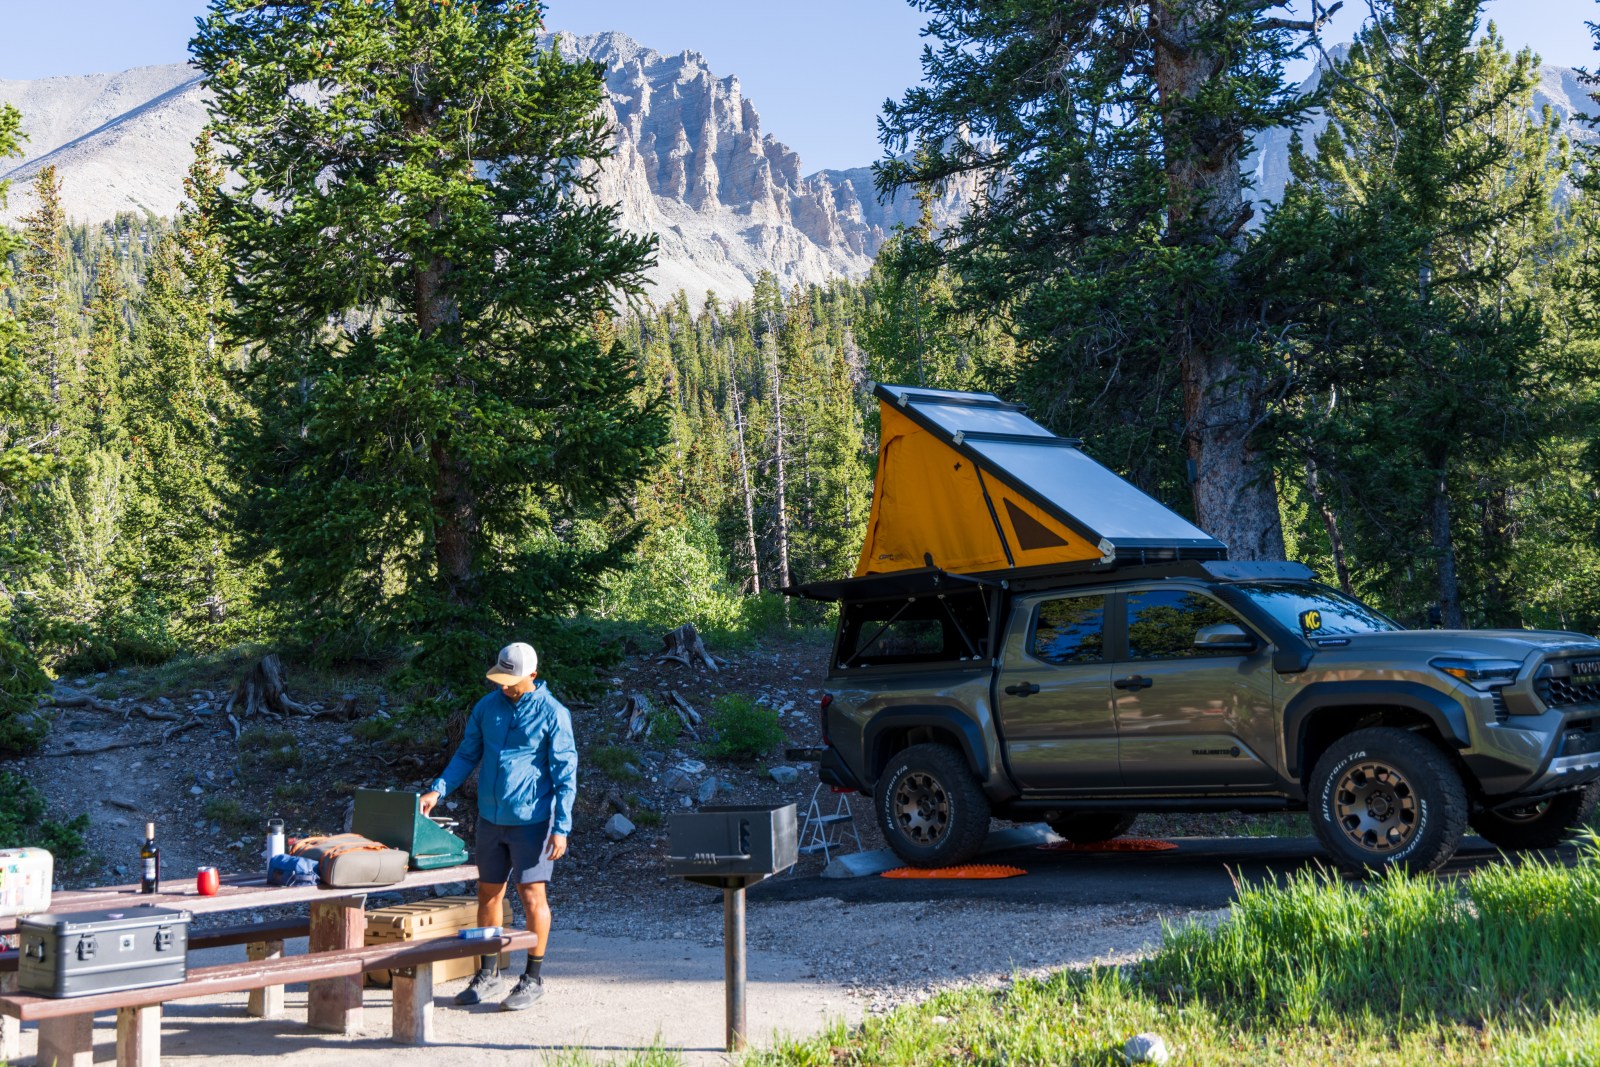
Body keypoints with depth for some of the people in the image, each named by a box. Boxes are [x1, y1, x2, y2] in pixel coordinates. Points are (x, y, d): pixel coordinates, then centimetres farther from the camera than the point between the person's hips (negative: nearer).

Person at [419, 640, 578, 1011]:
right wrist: (438, 790, 0)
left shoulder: (552, 714, -10)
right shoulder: (487, 707, 5)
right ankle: (487, 975, 22)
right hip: (490, 817, 5)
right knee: (488, 893, 10)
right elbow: (467, 755, 15)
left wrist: (561, 827, -13)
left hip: (531, 820, -5)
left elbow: (565, 773, -9)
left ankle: (533, 979, 10)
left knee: (532, 895, -2)